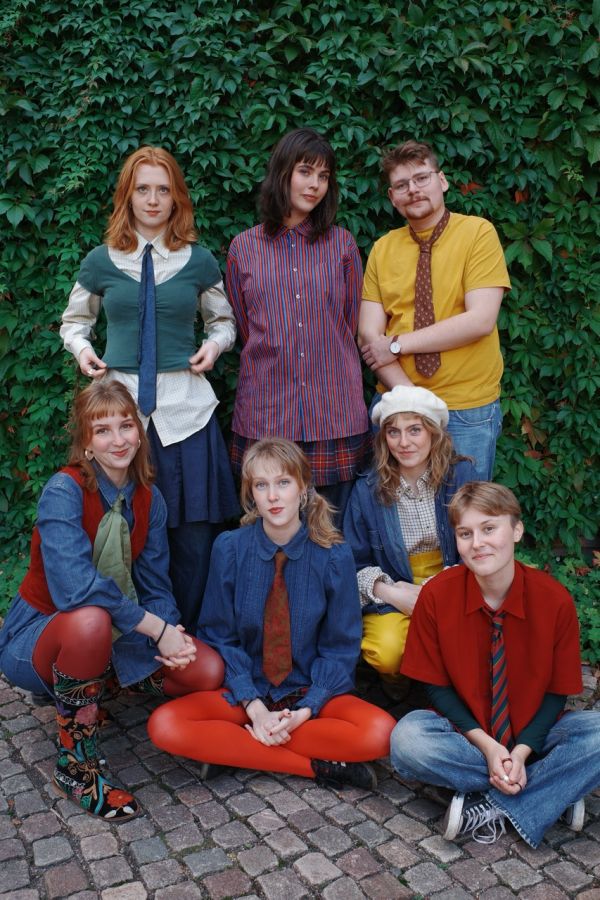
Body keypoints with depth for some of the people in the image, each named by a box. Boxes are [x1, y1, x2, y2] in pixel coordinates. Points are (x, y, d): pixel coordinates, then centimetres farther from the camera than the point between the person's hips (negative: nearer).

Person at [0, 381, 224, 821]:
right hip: (38, 636, -6)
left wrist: (172, 632, -22)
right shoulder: (64, 491, -22)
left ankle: (88, 690, 13)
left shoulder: (148, 499, -3)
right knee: (90, 620, -41)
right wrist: (156, 627, -32)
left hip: (113, 636, 6)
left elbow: (155, 583, -1)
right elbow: (73, 586, -35)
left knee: (208, 670, -12)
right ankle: (74, 766, -17)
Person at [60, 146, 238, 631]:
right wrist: (82, 349, 1)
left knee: (194, 530, 0)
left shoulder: (199, 260, 7)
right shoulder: (101, 261, 8)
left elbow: (224, 320, 19)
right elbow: (74, 321, 21)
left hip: (185, 404, 0)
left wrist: (215, 344, -1)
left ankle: (188, 638, 17)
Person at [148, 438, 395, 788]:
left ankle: (231, 747, -16)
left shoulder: (334, 555, -9)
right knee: (164, 725, -25)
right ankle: (318, 765, -18)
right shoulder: (230, 548, -6)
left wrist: (303, 713, -17)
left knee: (380, 733, -28)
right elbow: (220, 637, -3)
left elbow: (341, 647, -4)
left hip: (311, 693, -1)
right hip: (245, 691, 2)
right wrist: (254, 707, -16)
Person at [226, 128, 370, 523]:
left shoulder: (342, 243, 7)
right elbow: (246, 330, 11)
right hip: (266, 413, 0)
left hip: (335, 415, 0)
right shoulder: (244, 247, 7)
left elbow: (351, 326, 11)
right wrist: (277, 366, 7)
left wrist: (326, 363, 9)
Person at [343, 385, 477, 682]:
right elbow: (356, 563, 3)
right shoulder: (367, 490, -4)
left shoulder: (462, 475, -3)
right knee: (389, 652, -31)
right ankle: (397, 681, 7)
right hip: (391, 595, 0)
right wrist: (390, 593, -15)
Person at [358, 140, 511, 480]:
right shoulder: (382, 248, 6)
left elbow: (480, 321, -16)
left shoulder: (478, 232, -5)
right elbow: (368, 335, -2)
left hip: (468, 411, -3)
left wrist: (398, 344, -14)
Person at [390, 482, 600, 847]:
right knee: (407, 739, -31)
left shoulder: (555, 599, -13)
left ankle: (492, 805, -18)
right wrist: (485, 744, -19)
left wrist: (522, 751, -20)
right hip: (467, 732, 0)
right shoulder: (436, 595, -13)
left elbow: (557, 692, -5)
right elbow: (437, 685, -6)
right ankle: (558, 791, -17)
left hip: (533, 733, 0)